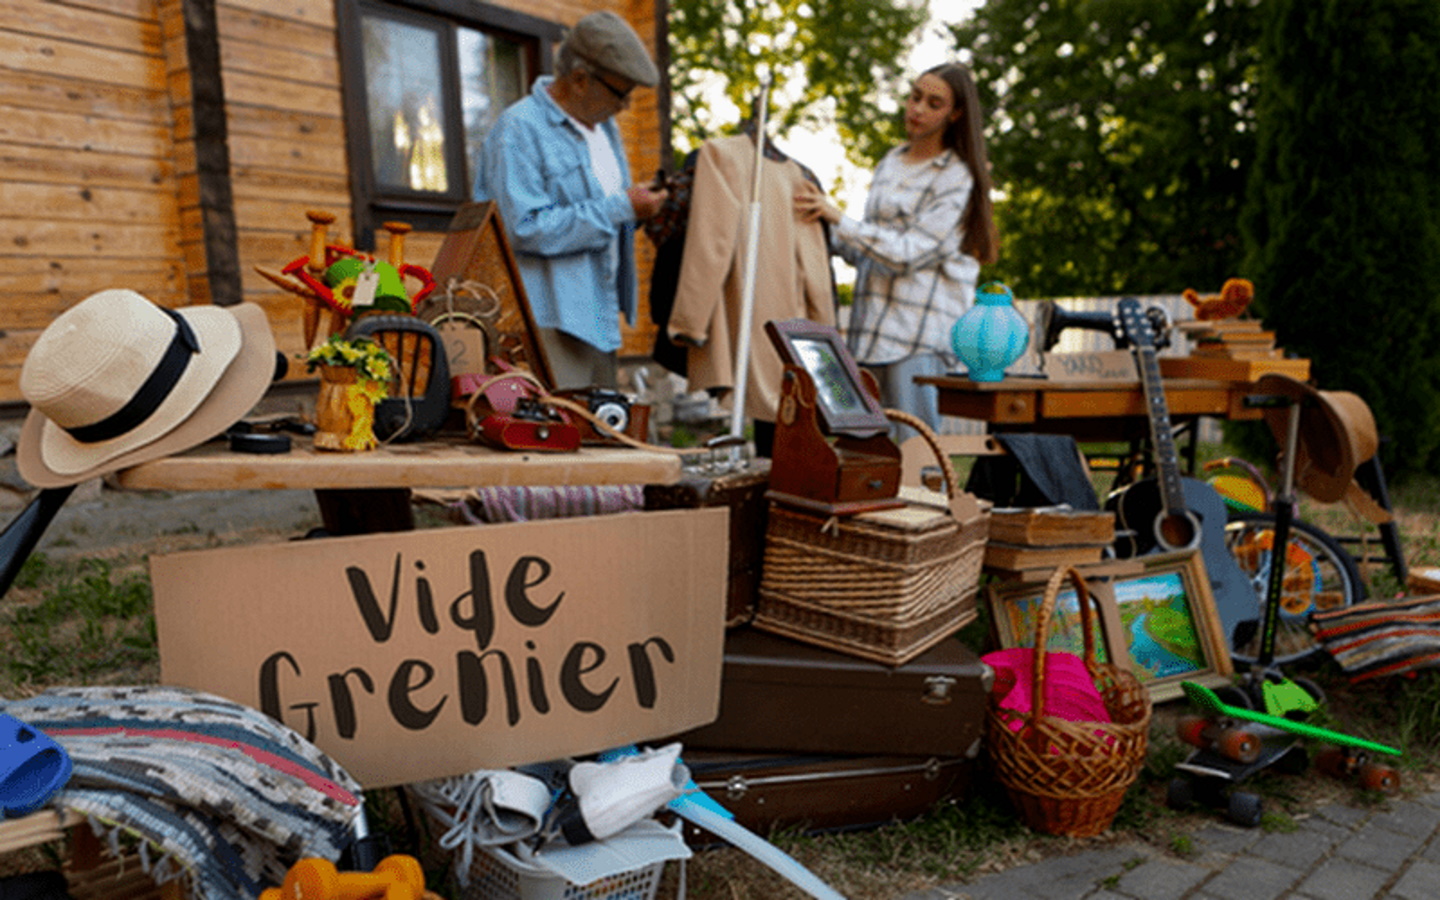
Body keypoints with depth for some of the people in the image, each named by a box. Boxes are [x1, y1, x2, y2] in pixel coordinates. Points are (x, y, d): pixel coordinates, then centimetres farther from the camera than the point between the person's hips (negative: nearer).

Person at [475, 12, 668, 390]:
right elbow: (526, 228, -22)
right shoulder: (518, 129, -11)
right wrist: (620, 208, -19)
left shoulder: (603, 126, 17)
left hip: (600, 317, 9)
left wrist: (642, 207, 5)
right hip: (551, 320, -8)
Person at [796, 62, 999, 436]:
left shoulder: (957, 178, -3)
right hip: (872, 328, 6)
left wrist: (837, 217, -14)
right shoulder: (890, 164, 17)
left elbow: (905, 254, -14)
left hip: (919, 334, -6)